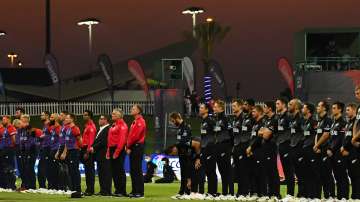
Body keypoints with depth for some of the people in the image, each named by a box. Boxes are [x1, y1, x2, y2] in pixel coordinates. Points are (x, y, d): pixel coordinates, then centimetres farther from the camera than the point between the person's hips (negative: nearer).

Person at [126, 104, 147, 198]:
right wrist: (128, 146, 6)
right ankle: (135, 191, 14)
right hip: (132, 148, 10)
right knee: (133, 170, 10)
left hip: (137, 147, -10)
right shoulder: (134, 122, 19)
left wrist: (129, 146, -10)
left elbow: (135, 135, -18)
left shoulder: (140, 122, -11)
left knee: (137, 170, -9)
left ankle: (140, 192, -9)